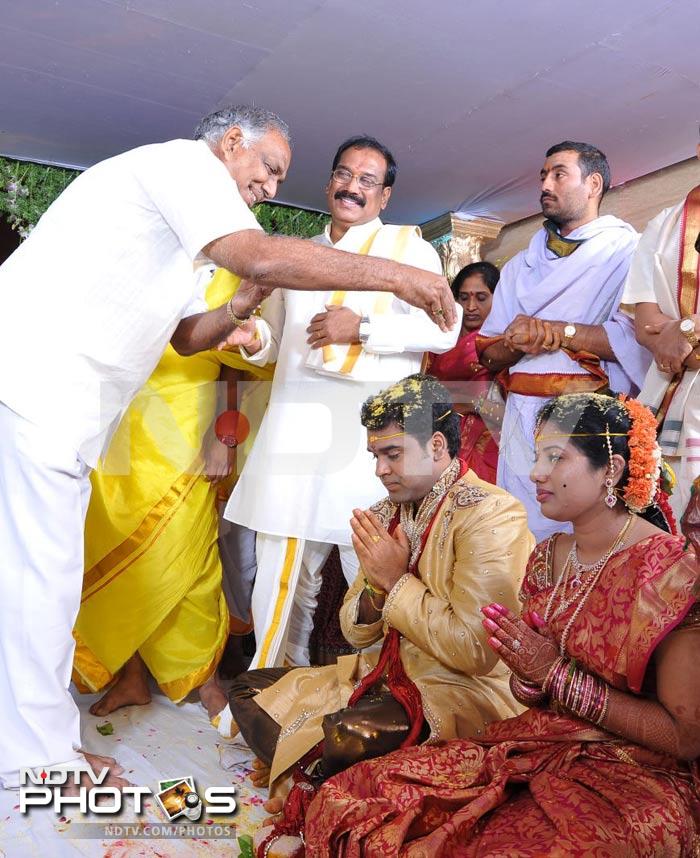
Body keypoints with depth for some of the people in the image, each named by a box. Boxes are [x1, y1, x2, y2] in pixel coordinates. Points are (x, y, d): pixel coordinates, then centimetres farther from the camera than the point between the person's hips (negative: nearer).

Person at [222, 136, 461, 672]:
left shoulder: (408, 245, 8)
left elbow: (444, 329, -4)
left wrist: (362, 327, -12)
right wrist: (253, 339, 4)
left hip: (370, 426, -4)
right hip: (295, 422, 4)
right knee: (283, 573, 7)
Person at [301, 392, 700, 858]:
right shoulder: (548, 557, 6)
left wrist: (559, 675, -16)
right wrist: (528, 674, -10)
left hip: (634, 774, -5)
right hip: (536, 749, 5)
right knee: (345, 800, -11)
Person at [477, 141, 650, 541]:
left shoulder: (627, 251, 4)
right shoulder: (521, 265, 21)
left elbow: (637, 338, -13)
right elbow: (488, 354, 13)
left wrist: (553, 332, -11)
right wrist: (515, 343, -9)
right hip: (523, 417, 5)